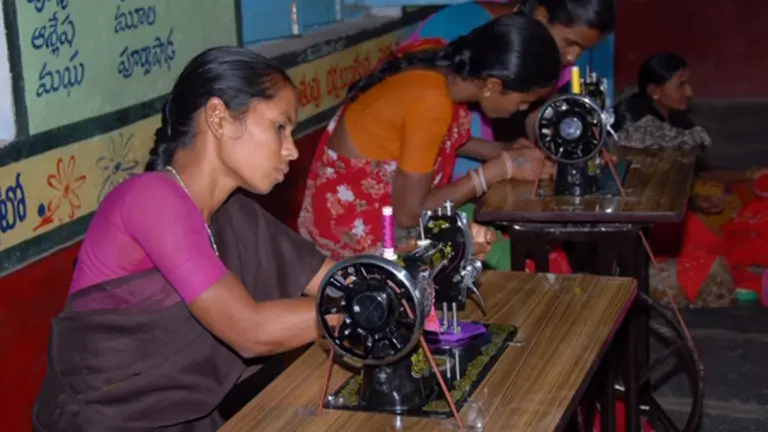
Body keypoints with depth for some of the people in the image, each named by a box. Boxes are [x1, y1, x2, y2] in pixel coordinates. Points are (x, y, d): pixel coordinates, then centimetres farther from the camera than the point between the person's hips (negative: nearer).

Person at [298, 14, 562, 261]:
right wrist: (500, 169, -20)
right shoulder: (431, 102, -31)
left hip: (380, 195, 8)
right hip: (356, 220, -8)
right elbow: (408, 213, -24)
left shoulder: (441, 62, -9)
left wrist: (501, 153, -1)